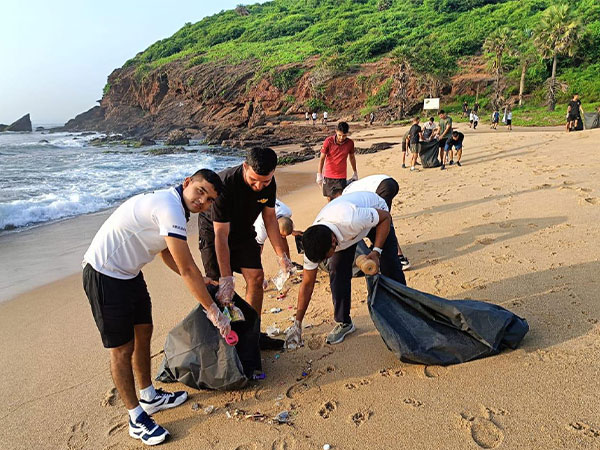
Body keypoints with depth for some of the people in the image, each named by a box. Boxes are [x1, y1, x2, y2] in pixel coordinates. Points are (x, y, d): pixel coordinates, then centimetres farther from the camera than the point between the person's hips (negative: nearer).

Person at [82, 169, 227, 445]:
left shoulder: (169, 205, 7)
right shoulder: (170, 208, -26)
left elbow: (168, 255, 18)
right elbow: (187, 269, -25)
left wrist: (201, 283, 14)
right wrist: (213, 312, -18)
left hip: (129, 274, 10)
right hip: (104, 277, -10)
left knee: (143, 333, 17)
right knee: (122, 349, 2)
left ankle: (149, 397, 36)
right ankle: (136, 418, 19)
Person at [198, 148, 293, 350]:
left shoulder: (269, 183, -18)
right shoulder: (225, 183, -36)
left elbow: (270, 219, -4)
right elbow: (221, 236, -34)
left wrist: (282, 255, -5)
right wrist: (226, 278, -35)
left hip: (243, 230, 5)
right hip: (214, 231, -5)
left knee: (256, 277, -2)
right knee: (221, 288, -9)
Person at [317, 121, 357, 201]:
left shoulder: (350, 143, -6)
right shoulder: (328, 141, -12)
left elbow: (352, 157, 11)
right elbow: (322, 158, -8)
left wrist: (355, 173, 20)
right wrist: (319, 174, -13)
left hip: (341, 177, 0)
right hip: (328, 176, 0)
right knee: (329, 199, 10)